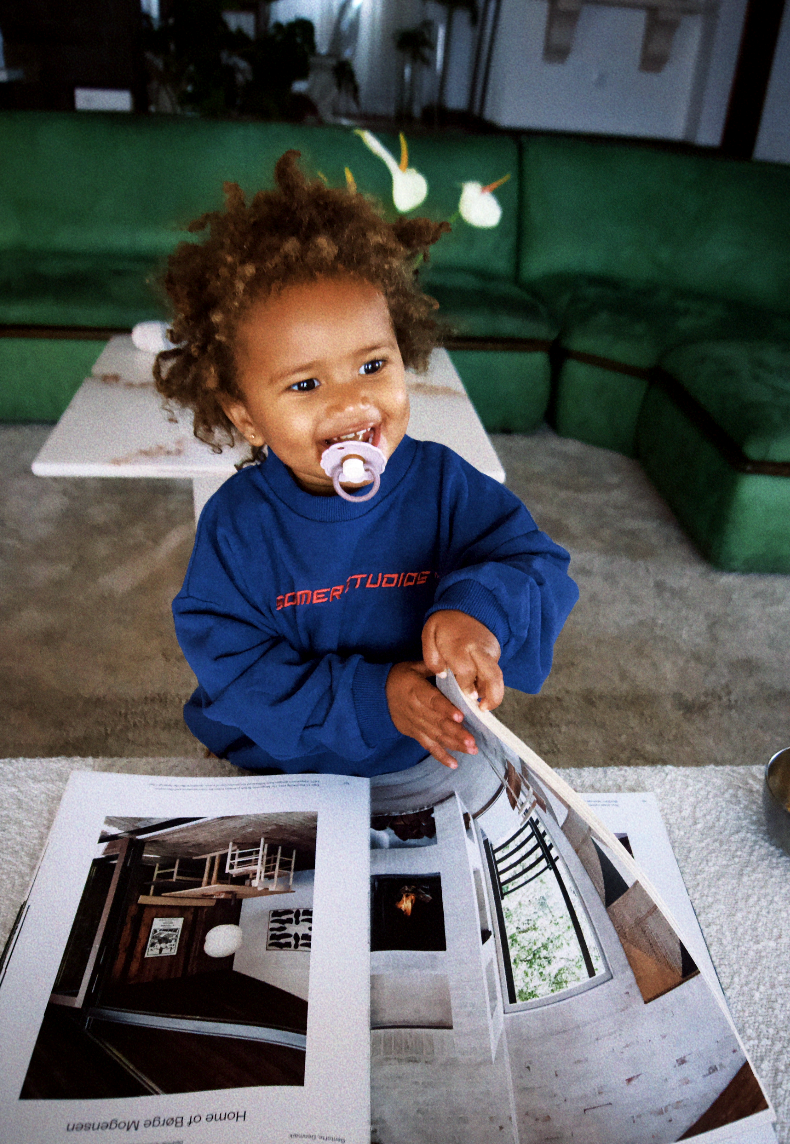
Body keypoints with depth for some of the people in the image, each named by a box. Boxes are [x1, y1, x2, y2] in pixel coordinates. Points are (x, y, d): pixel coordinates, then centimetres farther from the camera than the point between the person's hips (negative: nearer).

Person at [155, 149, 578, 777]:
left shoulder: (443, 484, -11)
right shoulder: (235, 524, -16)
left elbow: (540, 567, -10)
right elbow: (229, 665, -18)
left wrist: (481, 607, -35)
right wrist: (372, 698, -29)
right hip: (276, 774, 0)